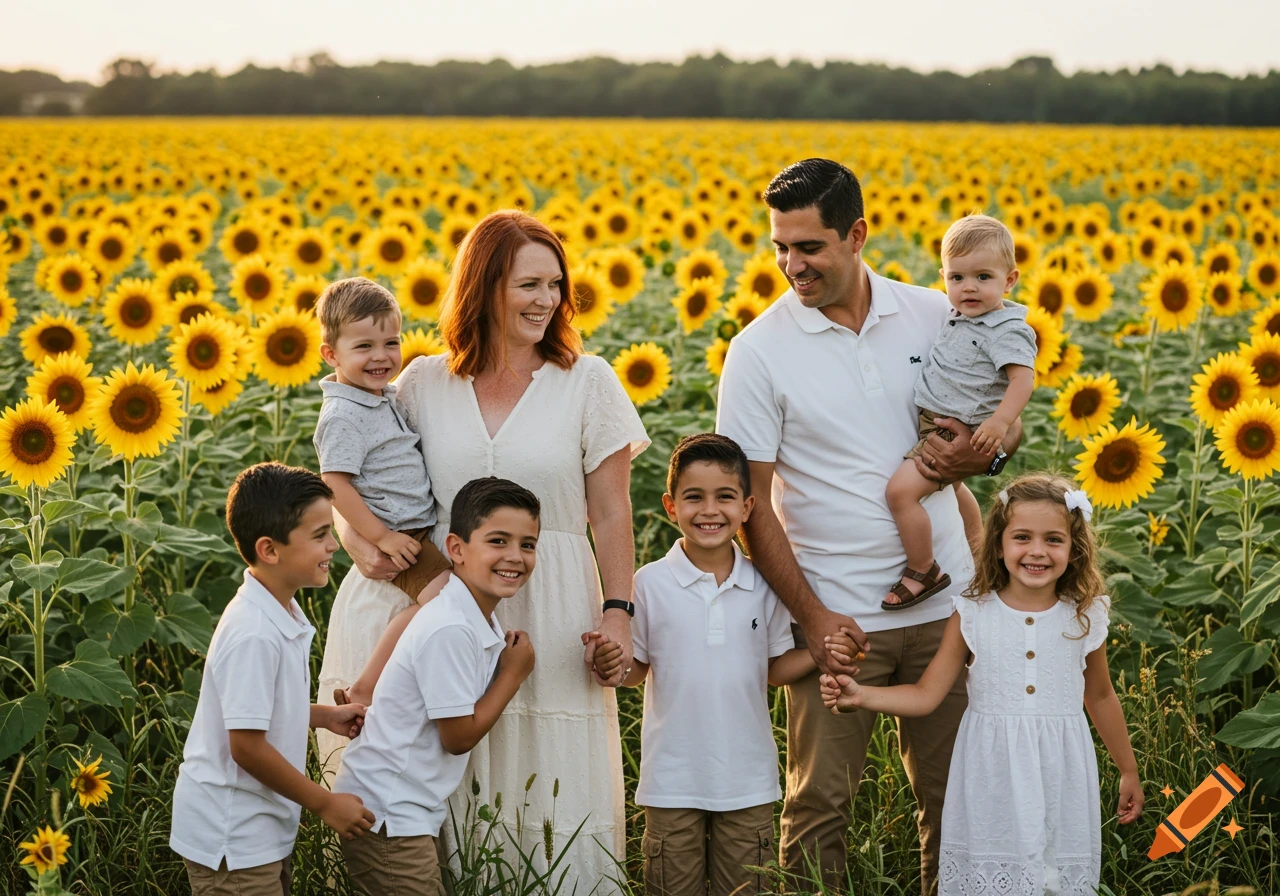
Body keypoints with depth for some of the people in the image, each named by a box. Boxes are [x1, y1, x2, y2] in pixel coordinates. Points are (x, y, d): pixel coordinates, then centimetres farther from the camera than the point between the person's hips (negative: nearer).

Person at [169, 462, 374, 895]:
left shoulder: (283, 614, 5)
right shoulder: (254, 635, -25)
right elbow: (247, 745, -24)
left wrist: (324, 716, 8)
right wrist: (325, 804, -15)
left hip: (261, 831, 9)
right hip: (232, 840, -9)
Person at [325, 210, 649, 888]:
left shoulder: (587, 382, 0)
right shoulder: (425, 384, 3)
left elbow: (611, 514, 0)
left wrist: (618, 614, -7)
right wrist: (356, 537, -10)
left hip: (554, 610, -1)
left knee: (557, 784, 2)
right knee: (462, 784, 8)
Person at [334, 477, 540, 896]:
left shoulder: (483, 623, 7)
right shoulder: (450, 631, -23)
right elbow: (459, 736, -17)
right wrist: (514, 673, -9)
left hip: (415, 813, 9)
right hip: (385, 817, -9)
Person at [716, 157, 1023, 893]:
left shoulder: (934, 315, 1)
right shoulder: (759, 352, -7)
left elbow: (1010, 422, 13)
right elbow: (751, 502, -6)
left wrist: (986, 453, -11)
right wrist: (810, 614, -12)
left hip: (944, 605, 3)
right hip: (837, 615, -3)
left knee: (954, 790, 12)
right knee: (821, 804, 3)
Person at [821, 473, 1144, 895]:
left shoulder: (1084, 619, 0)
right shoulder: (972, 615, -4)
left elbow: (1100, 698, 14)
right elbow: (925, 694, -3)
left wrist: (1128, 771, 22)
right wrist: (860, 696, -18)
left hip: (1059, 777, 1)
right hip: (990, 777, -1)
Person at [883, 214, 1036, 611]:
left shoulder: (1007, 330, -19)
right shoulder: (960, 317, 7)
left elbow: (1023, 377, -29)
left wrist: (1000, 422, -40)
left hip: (959, 432, -10)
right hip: (937, 425, 10)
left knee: (901, 489, -23)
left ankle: (924, 572, -10)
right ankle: (977, 547, 58)